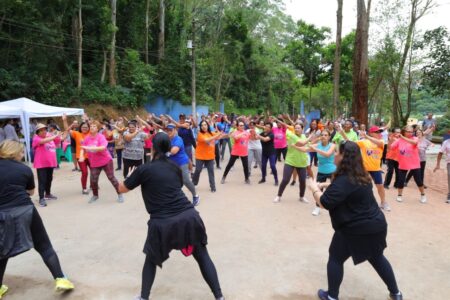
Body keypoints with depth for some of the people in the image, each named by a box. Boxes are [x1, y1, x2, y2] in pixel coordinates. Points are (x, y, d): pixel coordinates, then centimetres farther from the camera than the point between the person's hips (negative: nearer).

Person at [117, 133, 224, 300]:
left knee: (151, 260, 25)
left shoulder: (144, 169, -1)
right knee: (202, 256, 16)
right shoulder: (175, 167, 11)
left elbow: (121, 189, 11)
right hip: (188, 216, 3)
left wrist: (135, 177, 29)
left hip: (163, 223, -2)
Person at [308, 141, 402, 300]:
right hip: (376, 224, 9)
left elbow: (324, 203, -25)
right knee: (377, 257, 27)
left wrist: (314, 188, -9)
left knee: (335, 258, 10)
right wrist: (324, 185, 10)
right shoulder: (359, 175, 6)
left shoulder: (344, 180, -24)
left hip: (356, 229, -8)